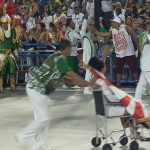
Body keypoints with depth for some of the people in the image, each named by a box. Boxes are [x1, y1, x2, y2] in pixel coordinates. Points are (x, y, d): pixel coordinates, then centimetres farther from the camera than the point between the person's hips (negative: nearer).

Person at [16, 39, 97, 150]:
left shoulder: (57, 57, 13)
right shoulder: (60, 60, -17)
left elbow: (62, 77, 19)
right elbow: (73, 76, -22)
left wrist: (78, 82, 15)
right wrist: (89, 84, -16)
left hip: (37, 87, 10)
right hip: (37, 88, -10)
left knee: (42, 117, 12)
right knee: (44, 118, -6)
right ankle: (22, 136, 4)